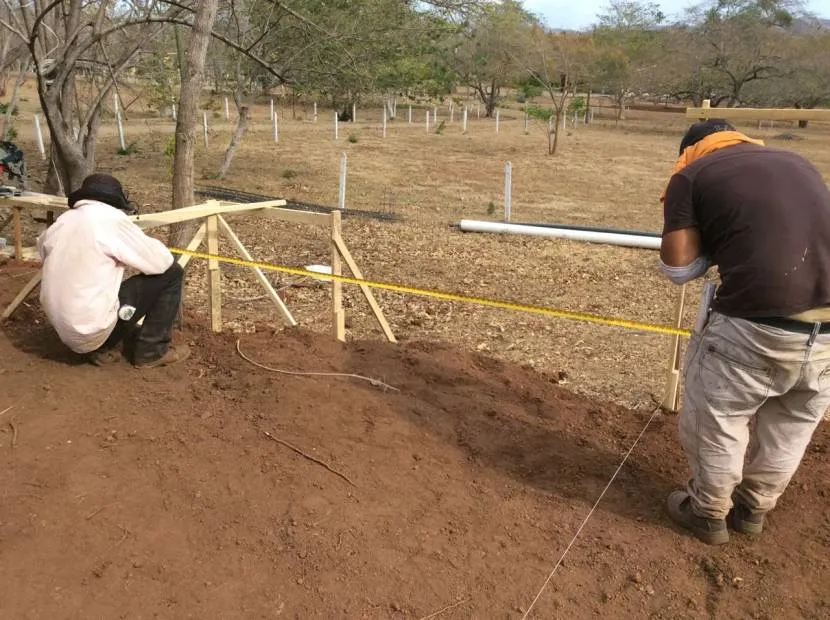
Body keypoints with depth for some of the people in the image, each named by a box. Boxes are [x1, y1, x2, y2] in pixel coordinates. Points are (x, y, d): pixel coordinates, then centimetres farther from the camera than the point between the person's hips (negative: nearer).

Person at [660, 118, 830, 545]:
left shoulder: (690, 175, 6)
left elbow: (679, 268, 1)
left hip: (757, 325, -6)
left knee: (717, 421, 17)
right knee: (789, 429, 25)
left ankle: (708, 513, 36)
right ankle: (753, 509, 45)